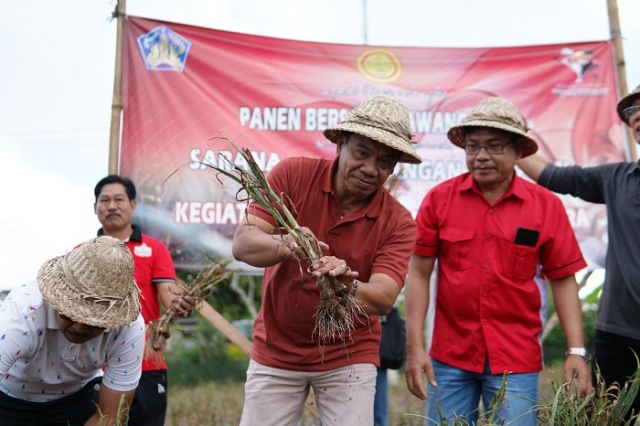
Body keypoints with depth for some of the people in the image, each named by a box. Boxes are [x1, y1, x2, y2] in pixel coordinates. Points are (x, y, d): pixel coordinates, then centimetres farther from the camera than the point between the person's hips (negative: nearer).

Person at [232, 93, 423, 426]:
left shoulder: (398, 223, -12)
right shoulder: (292, 174, -12)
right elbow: (242, 243, -19)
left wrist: (347, 285, -43)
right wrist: (283, 246, -41)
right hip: (275, 348, 1)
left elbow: (383, 298, -22)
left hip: (348, 355, 0)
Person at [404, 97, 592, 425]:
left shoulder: (547, 206, -2)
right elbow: (418, 274, -2)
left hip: (517, 359, 0)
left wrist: (576, 351, -5)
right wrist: (414, 347, -7)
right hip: (448, 357, 0)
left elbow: (563, 281, 2)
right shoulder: (438, 199, -3)